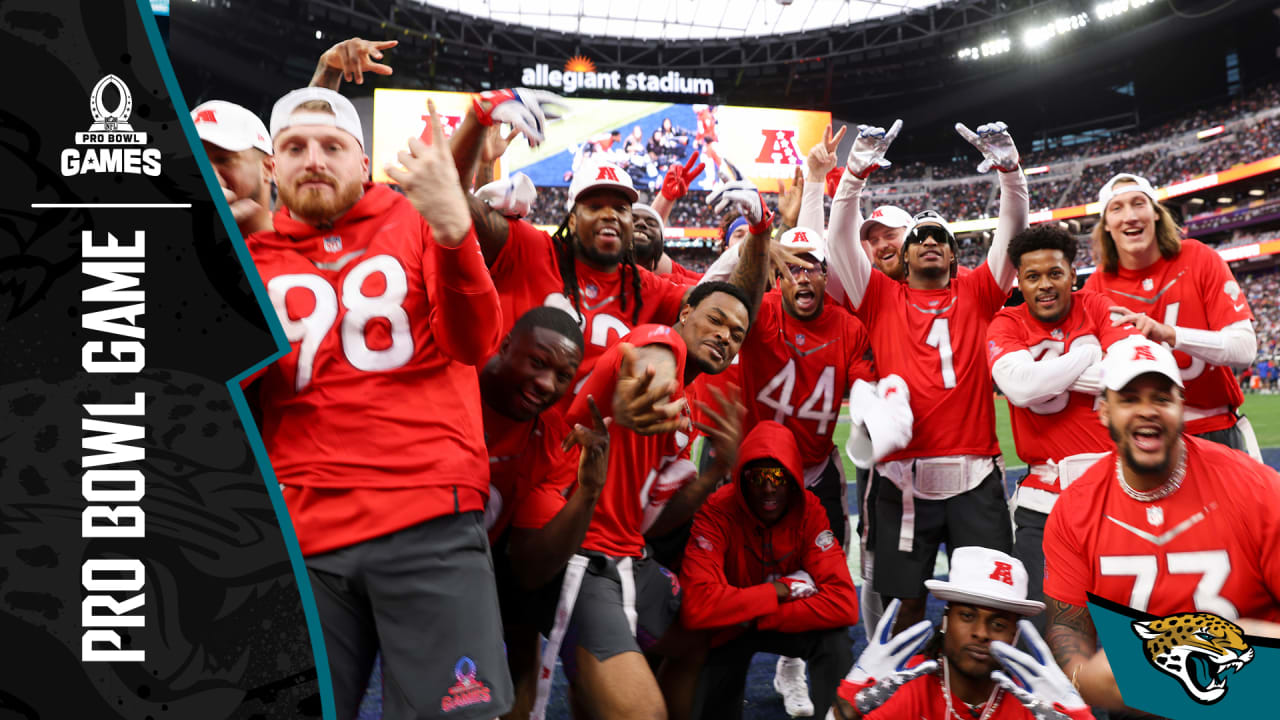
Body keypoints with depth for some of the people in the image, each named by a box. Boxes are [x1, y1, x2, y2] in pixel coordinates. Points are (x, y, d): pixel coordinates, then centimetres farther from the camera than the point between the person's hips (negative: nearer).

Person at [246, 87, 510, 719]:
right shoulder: (254, 253, 14)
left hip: (430, 520, -2)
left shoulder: (415, 221, 8)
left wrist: (452, 227, -25)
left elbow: (474, 344, -8)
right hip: (303, 532, 3)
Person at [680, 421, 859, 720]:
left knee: (834, 639, -28)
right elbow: (696, 606, -37)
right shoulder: (716, 513, -27)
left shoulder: (809, 511, -20)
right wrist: (776, 591, -29)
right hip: (729, 628, -1)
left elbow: (843, 604, -28)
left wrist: (760, 619, -31)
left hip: (782, 622, 1)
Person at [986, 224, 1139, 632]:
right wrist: (1090, 354, -7)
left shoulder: (1096, 308, 6)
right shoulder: (1006, 326, 3)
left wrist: (1049, 379, -10)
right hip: (1046, 501, -1)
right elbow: (1021, 386, -16)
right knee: (1039, 628, -5)